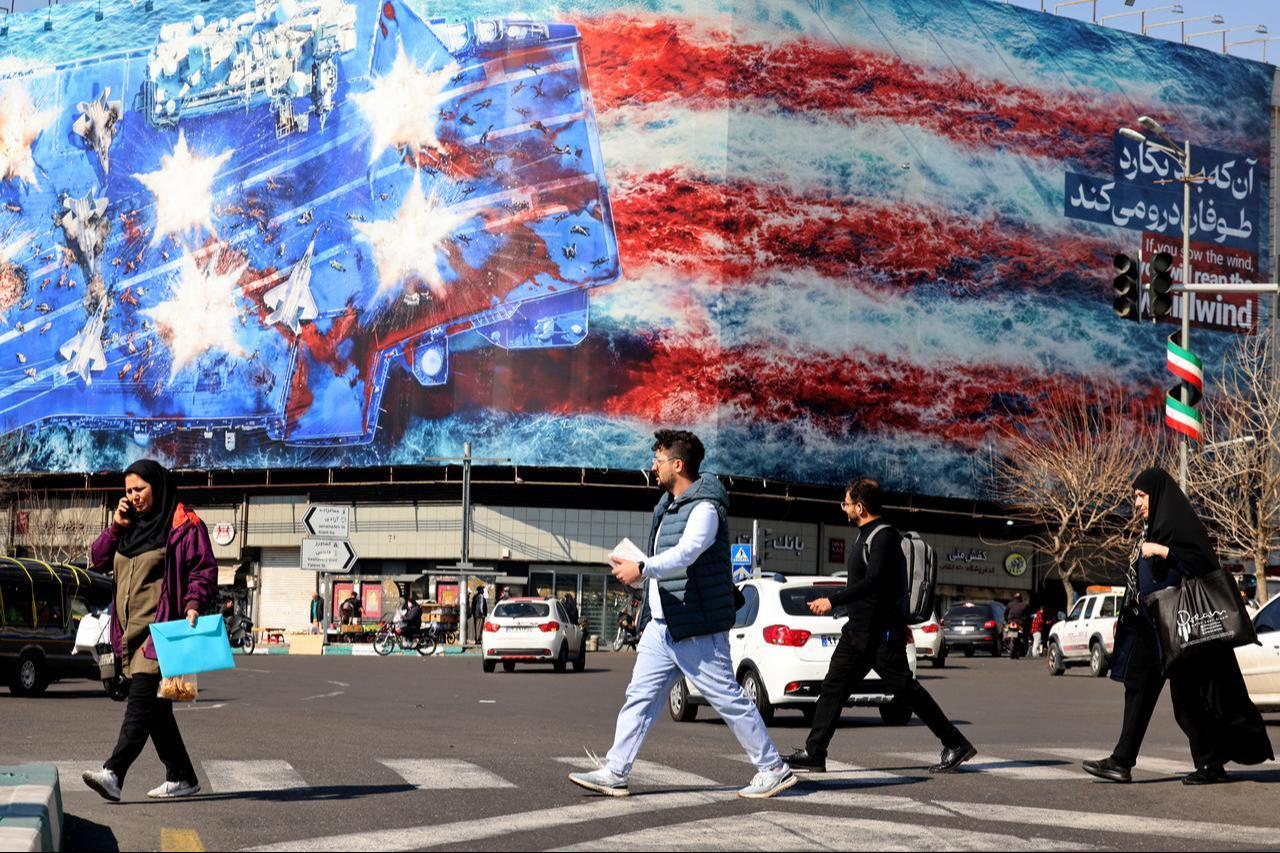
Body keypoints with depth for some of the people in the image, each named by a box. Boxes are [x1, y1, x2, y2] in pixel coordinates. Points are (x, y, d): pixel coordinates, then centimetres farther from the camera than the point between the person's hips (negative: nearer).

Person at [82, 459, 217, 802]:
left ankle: (114, 774, -30)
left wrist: (194, 604, -23)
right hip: (131, 630, 8)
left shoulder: (184, 526, -3)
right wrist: (116, 527, 6)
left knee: (142, 697, -18)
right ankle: (182, 777, 17)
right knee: (154, 706, 10)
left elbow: (204, 570, -8)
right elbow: (100, 561, 19)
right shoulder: (131, 525, 20)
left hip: (163, 627, -8)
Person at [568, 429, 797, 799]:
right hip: (662, 626, 9)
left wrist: (642, 569, -43)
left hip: (696, 628, -9)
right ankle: (614, 773, 8)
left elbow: (685, 553, -32)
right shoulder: (668, 505, 15)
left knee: (728, 698, -3)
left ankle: (773, 769, 7)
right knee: (639, 696, 6)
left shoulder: (704, 508, -16)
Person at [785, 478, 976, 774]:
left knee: (905, 689, -7)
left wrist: (833, 601, -27)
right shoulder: (867, 535, 17)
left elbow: (873, 582, -26)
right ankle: (813, 754, 6)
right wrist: (900, 622, 29)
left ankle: (956, 745, -1)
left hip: (881, 633, -10)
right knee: (834, 687, 6)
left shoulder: (884, 536, -14)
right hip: (858, 631, 10)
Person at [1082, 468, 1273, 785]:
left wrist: (1162, 552, -27)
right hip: (1151, 625, 10)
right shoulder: (1152, 529, 17)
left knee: (1187, 692, -5)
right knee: (1138, 687, 4)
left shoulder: (1180, 523, -10)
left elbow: (1203, 561, -22)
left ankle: (1211, 764, 3)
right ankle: (1122, 762, 2)